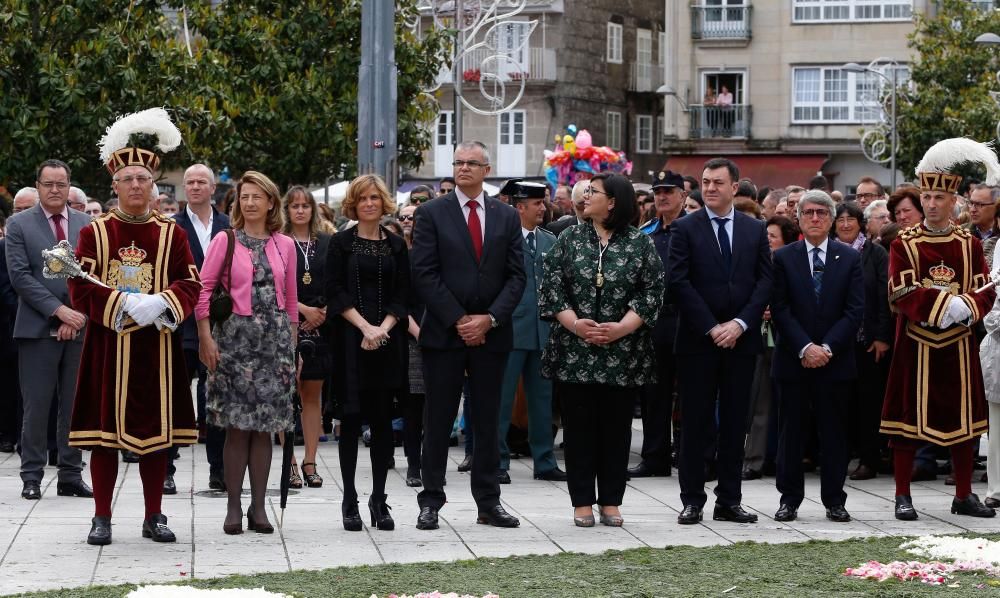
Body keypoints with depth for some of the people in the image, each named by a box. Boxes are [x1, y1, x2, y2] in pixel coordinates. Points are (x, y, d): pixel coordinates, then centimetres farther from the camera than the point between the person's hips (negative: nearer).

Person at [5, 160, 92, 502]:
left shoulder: (86, 225, 10)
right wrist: (58, 310, -14)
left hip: (80, 328, 3)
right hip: (38, 328, -3)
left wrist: (78, 316, -6)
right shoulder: (19, 225, 2)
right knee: (36, 406, -1)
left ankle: (71, 475, 12)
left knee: (75, 406, 5)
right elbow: (20, 276, -6)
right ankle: (32, 476, 6)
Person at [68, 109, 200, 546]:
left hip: (156, 344, 1)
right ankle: (102, 518, 7)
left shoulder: (171, 234, 7)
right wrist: (124, 304, -17)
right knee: (104, 429, -1)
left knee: (157, 428, 4)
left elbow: (190, 285, 2)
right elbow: (80, 289, -4)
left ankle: (154, 517, 13)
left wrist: (159, 303, -17)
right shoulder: (94, 232, 2)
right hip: (107, 343, -1)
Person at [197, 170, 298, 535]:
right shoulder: (225, 241, 1)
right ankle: (234, 507, 4)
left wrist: (293, 344, 11)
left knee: (264, 427, 4)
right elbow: (204, 289, -3)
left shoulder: (284, 245, 10)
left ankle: (259, 506, 10)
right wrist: (205, 337, -11)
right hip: (235, 337, -3)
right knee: (237, 426, -3)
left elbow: (291, 299, 13)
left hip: (274, 340, 3)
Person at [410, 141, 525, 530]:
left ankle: (488, 502, 11)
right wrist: (458, 320, -12)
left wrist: (490, 319, -9)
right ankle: (431, 501, 6)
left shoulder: (507, 217, 9)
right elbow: (424, 275, -6)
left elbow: (516, 275, 5)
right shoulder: (432, 214, 1)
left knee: (488, 420, 7)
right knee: (438, 421, 1)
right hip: (443, 333, -2)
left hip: (491, 333, 2)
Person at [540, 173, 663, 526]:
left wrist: (621, 328, -13)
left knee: (616, 427, 4)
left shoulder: (641, 244, 2)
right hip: (575, 350, 1)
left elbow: (652, 292, -2)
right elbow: (552, 287, 2)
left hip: (623, 352, -1)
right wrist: (575, 324, -12)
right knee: (579, 426, 2)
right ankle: (582, 501, 8)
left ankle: (611, 501, 12)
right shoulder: (570, 241, 6)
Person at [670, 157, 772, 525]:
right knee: (694, 422, 1)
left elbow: (764, 282, 4)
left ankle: (729, 501, 10)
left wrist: (739, 324, -9)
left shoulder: (755, 230, 9)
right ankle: (692, 500, 6)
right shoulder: (686, 229, 1)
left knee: (734, 422, 5)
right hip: (698, 341, -2)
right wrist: (711, 328, -11)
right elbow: (679, 283, -6)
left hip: (741, 339, 2)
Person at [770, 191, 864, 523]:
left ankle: (834, 501, 10)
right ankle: (790, 499, 10)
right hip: (793, 359, 0)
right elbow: (780, 309, -2)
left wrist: (828, 347, -11)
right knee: (790, 430, 3)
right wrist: (805, 347, -13)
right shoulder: (783, 258, 4)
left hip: (835, 359, 0)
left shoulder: (849, 258, 5)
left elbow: (855, 310, -1)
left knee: (834, 430, 4)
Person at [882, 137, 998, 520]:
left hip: (958, 345, 3)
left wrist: (965, 308, -19)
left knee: (963, 418, 7)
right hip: (916, 344, -3)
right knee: (908, 418, -1)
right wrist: (946, 304, -22)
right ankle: (903, 497, 6)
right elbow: (902, 295, -13)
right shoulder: (904, 245, -2)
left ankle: (964, 496, 17)